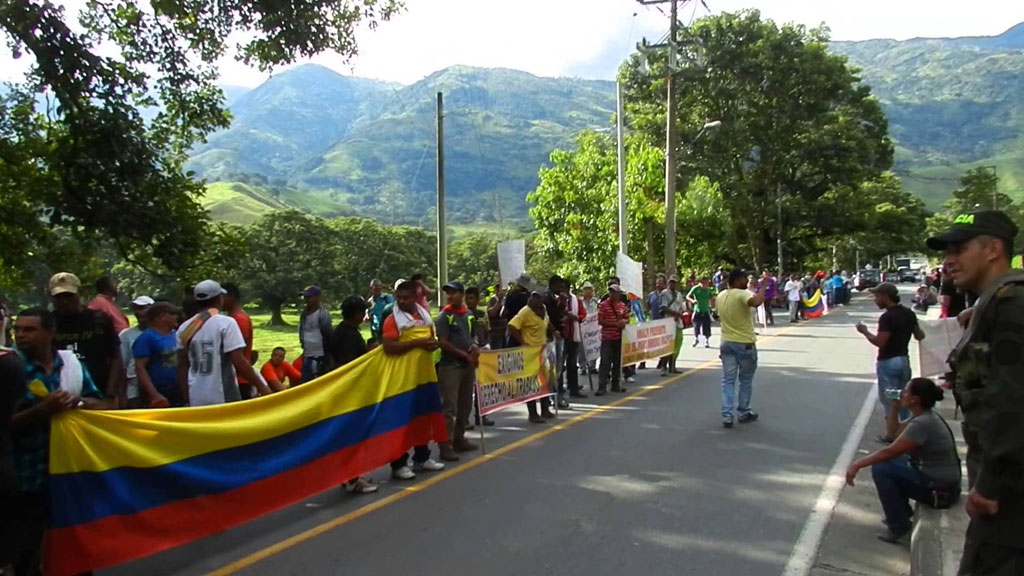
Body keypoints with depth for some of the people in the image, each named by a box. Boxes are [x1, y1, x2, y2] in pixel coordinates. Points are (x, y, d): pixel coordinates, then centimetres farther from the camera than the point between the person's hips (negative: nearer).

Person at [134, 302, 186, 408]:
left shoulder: (175, 335, 9)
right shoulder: (147, 337, -12)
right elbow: (140, 368, -17)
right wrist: (154, 395, -24)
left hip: (176, 395, 8)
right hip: (156, 399, -8)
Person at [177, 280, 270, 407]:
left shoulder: (184, 328, 6)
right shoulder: (226, 323, -10)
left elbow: (182, 367, 10)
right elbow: (239, 362, -16)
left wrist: (186, 397, 18)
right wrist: (261, 386, -10)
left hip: (196, 398, 5)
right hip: (223, 397, -5)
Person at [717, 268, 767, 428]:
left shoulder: (721, 296, 6)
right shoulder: (743, 295, -18)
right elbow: (757, 302, -38)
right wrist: (763, 286, -25)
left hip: (727, 343, 6)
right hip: (745, 343, -5)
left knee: (728, 380, 5)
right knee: (746, 380, 12)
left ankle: (726, 415, -2)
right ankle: (744, 413, 22)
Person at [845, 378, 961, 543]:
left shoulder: (922, 423, -23)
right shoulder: (928, 418, 7)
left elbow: (890, 451, -21)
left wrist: (857, 465, -14)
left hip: (939, 490, -10)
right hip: (939, 482, 10)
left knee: (880, 469, -16)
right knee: (892, 462, 17)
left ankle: (899, 526, -4)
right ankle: (902, 513, 25)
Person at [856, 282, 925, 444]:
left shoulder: (887, 317, -20)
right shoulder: (909, 314, 5)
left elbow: (880, 342, -25)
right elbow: (919, 336, 13)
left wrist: (865, 331, -12)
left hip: (888, 362, -8)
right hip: (904, 359, 8)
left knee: (890, 400, 1)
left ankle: (892, 434, 8)